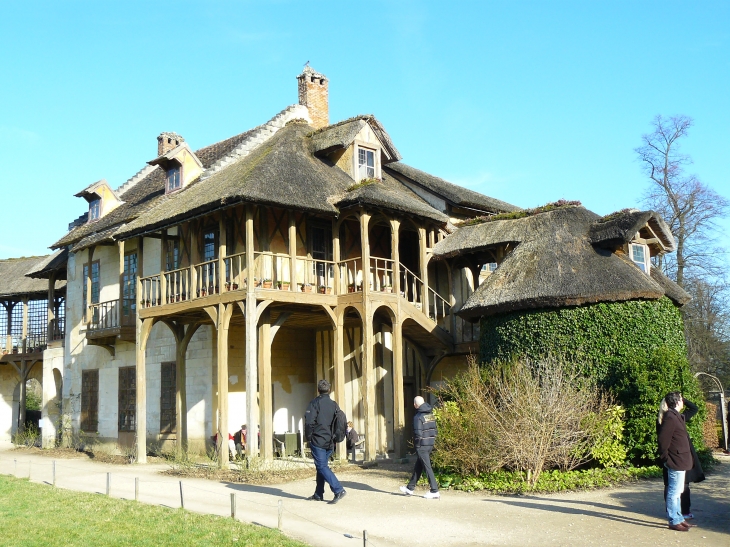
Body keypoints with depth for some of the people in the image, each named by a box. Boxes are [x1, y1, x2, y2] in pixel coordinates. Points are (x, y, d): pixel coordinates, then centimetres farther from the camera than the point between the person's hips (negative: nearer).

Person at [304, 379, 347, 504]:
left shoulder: (315, 402, -8)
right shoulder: (334, 405, 10)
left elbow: (309, 422, -16)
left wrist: (308, 437, -5)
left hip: (318, 441, -7)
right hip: (330, 442, 7)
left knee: (322, 467, -6)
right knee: (322, 466, 15)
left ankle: (339, 490, -17)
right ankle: (318, 495, 19)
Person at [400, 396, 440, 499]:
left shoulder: (418, 417, -16)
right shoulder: (431, 415, 8)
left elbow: (418, 433, -20)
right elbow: (435, 430, 10)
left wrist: (416, 444, -7)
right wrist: (432, 440, 14)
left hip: (422, 445, -8)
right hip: (430, 444, 8)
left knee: (427, 467, -3)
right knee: (418, 467, 17)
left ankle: (435, 491, -2)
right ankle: (410, 488, 27)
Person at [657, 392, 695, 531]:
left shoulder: (676, 416, 13)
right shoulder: (670, 418, -19)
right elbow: (662, 440, -22)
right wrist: (665, 458, -16)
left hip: (680, 461, 11)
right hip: (676, 462, -11)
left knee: (677, 491, 18)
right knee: (674, 492, -3)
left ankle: (679, 518, 28)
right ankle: (674, 521, 3)